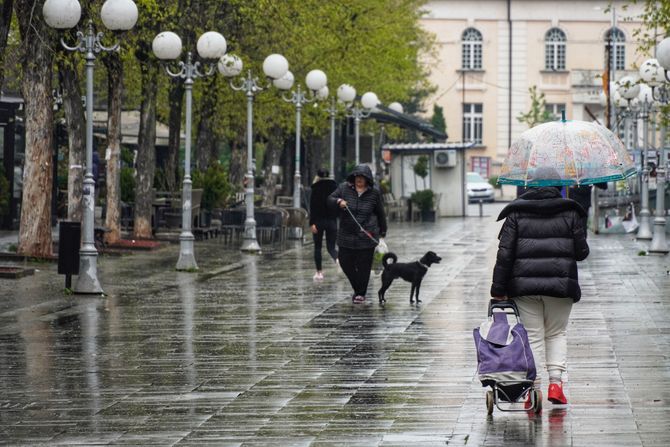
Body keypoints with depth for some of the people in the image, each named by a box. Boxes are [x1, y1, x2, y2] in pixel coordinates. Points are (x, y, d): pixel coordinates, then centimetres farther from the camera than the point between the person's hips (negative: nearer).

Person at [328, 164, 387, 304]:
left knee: (363, 265, -1)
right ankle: (357, 288, 25)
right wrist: (338, 202, -18)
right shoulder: (344, 188, 2)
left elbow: (380, 213, 7)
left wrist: (383, 231, 11)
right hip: (346, 234, 2)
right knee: (345, 262, 4)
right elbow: (330, 199, 5)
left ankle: (361, 293, 12)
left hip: (366, 236, -2)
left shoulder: (374, 193, 0)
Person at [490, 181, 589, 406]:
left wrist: (498, 288, 0)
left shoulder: (516, 214, 2)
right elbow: (582, 251, 4)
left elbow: (505, 254, -3)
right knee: (557, 334, 15)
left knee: (532, 337, 5)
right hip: (560, 285, 0)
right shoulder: (570, 213, 2)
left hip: (524, 285, 0)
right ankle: (555, 382, 1)